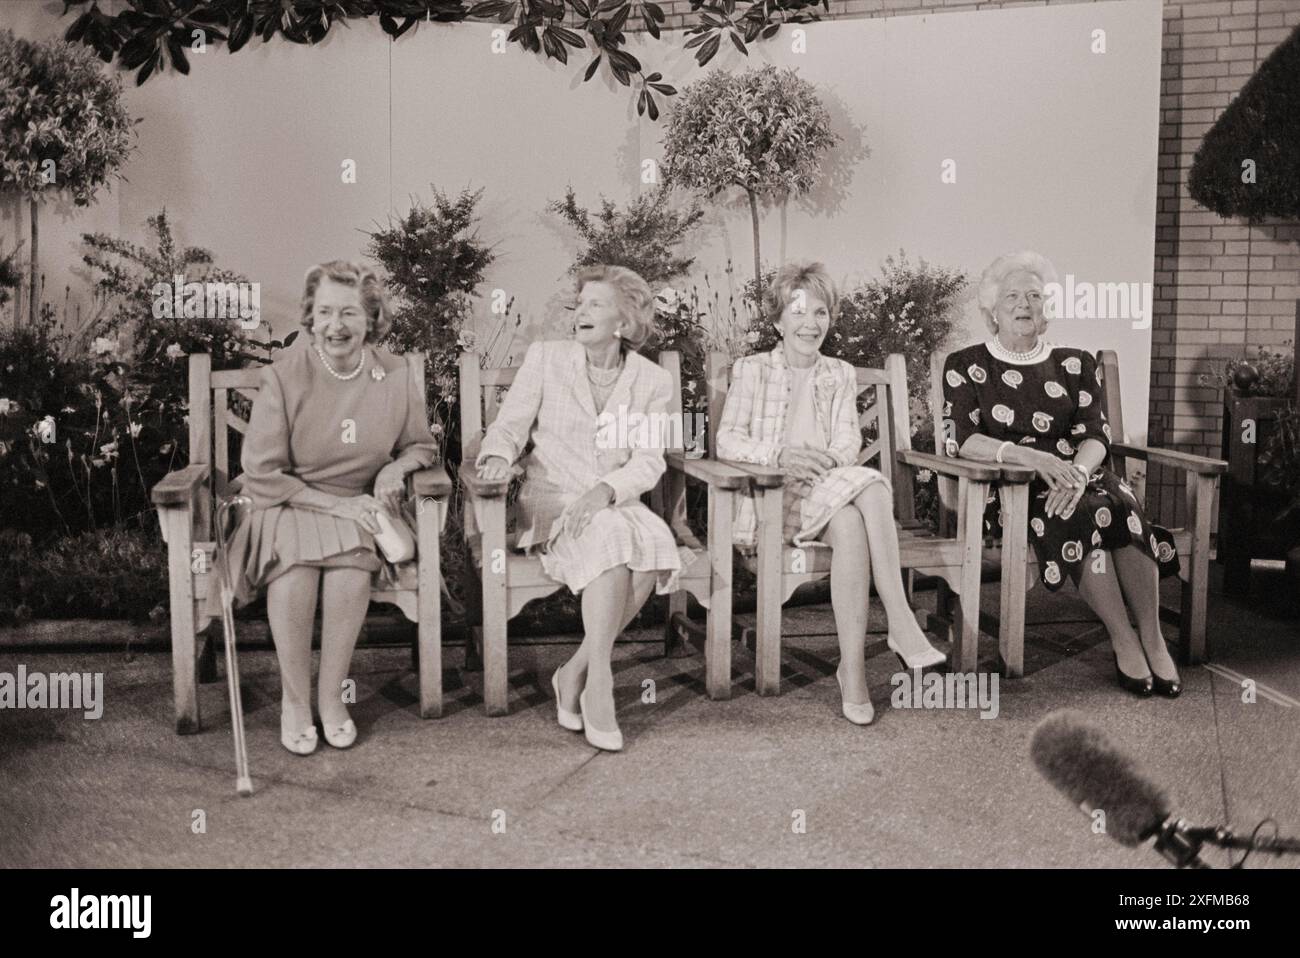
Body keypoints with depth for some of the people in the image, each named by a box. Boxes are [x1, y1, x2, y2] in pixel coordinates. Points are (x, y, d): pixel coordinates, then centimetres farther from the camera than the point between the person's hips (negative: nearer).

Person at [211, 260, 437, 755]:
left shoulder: (395, 375, -2)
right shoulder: (284, 376, -11)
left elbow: (421, 446, 14)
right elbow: (262, 475, -10)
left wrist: (397, 467, -9)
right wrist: (336, 504, -16)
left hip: (362, 506, 2)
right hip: (289, 505, -1)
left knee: (352, 564, -30)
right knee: (294, 566, -31)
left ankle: (331, 695, -11)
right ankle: (293, 699, -11)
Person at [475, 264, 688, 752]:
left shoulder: (653, 380, 5)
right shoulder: (544, 358, 3)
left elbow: (648, 461, -3)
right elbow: (508, 424, 2)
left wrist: (604, 491, -22)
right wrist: (498, 455, -22)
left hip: (617, 505, 2)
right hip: (550, 500, -2)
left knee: (656, 543, -31)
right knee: (612, 536, -34)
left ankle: (575, 672, -19)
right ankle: (598, 681, -26)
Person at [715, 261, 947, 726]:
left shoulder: (841, 375, 20)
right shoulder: (752, 370, 9)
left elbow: (850, 442, 8)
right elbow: (727, 441, -1)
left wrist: (828, 460, -16)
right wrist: (781, 455, -19)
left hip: (831, 487, 3)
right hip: (773, 496, -3)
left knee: (871, 487, -33)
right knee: (848, 522, -34)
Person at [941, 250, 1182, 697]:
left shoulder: (1075, 364, 15)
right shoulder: (965, 367, 7)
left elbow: (1096, 435, 3)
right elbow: (962, 440, -6)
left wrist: (1078, 471, -21)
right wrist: (1030, 456, -22)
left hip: (1080, 475, 3)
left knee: (1121, 503, -31)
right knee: (1081, 512, -33)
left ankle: (1152, 636, -24)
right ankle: (1123, 640, -25)